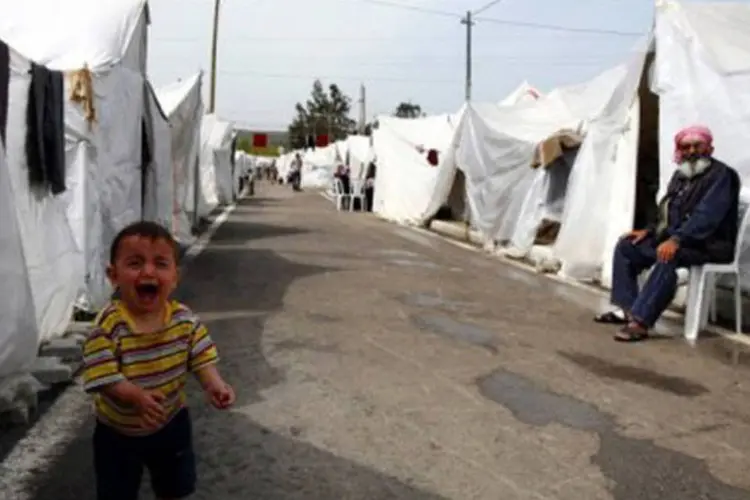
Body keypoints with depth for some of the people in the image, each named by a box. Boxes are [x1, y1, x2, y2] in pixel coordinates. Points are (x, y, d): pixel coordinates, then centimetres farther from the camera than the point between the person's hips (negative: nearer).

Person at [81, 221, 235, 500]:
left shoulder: (184, 319, -16)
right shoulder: (108, 326, -28)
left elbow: (201, 357, -11)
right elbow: (101, 375, -29)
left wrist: (214, 384, -29)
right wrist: (136, 397, -43)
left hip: (171, 422, 3)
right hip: (118, 431, -3)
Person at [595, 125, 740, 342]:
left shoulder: (721, 175, -11)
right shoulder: (681, 175, 16)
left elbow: (707, 216, -25)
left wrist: (677, 240, -36)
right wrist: (649, 230, 5)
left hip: (709, 245, -9)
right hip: (676, 237, 9)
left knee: (667, 257, -38)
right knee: (626, 247, 3)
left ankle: (640, 321, -41)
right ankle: (626, 308, -3)